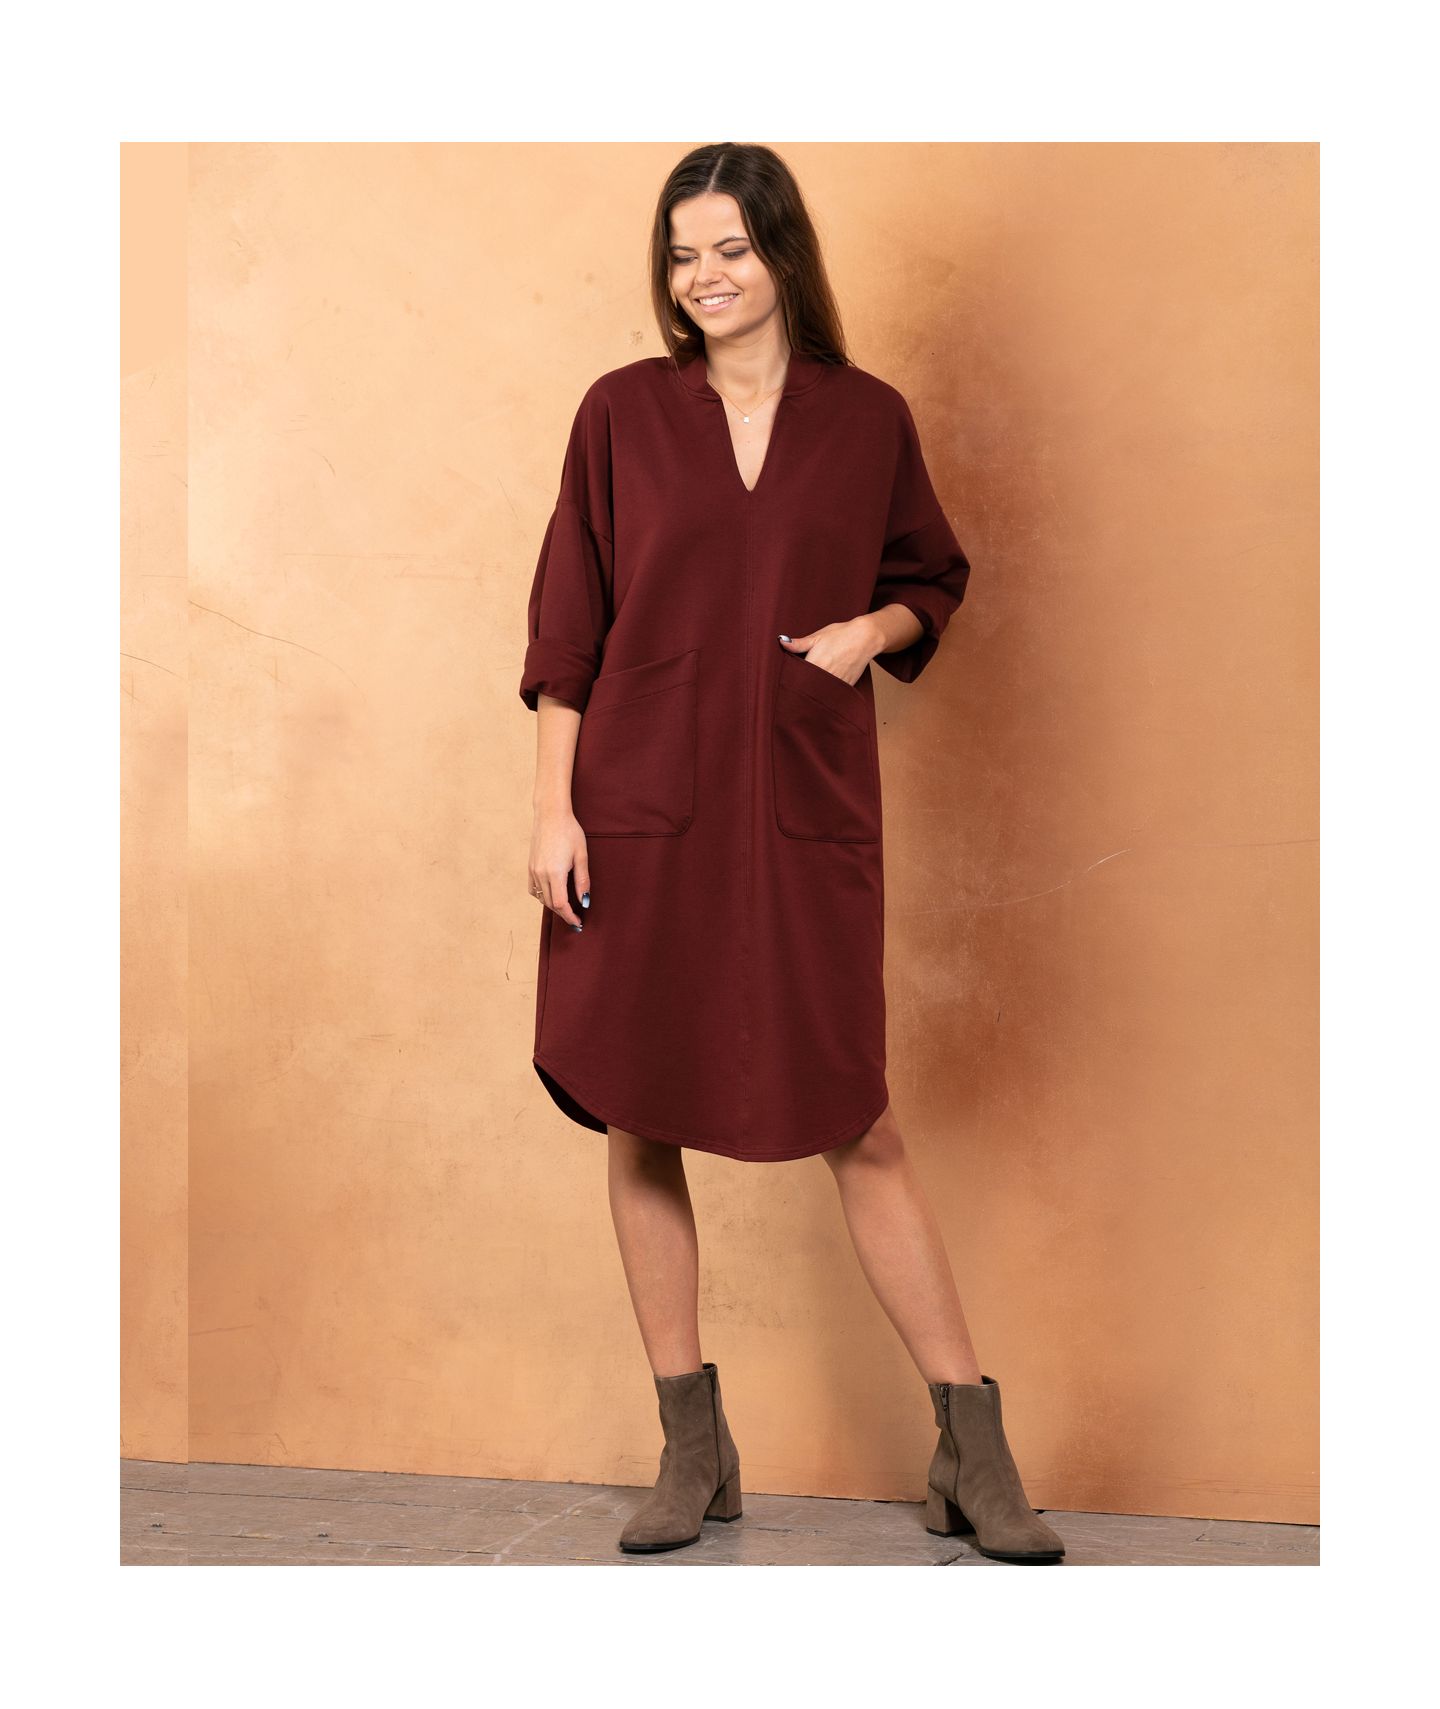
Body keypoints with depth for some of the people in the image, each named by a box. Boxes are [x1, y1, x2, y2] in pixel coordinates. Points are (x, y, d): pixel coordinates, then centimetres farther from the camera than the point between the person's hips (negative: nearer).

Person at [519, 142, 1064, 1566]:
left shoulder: (868, 421, 5)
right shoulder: (623, 412, 3)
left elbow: (932, 580, 18)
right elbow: (567, 624, 3)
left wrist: (873, 628, -4)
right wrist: (553, 806, -3)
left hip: (807, 816, -1)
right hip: (642, 812, 1)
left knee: (859, 1129, 0)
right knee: (638, 1126, 5)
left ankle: (973, 1459, 10)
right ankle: (692, 1453, 19)